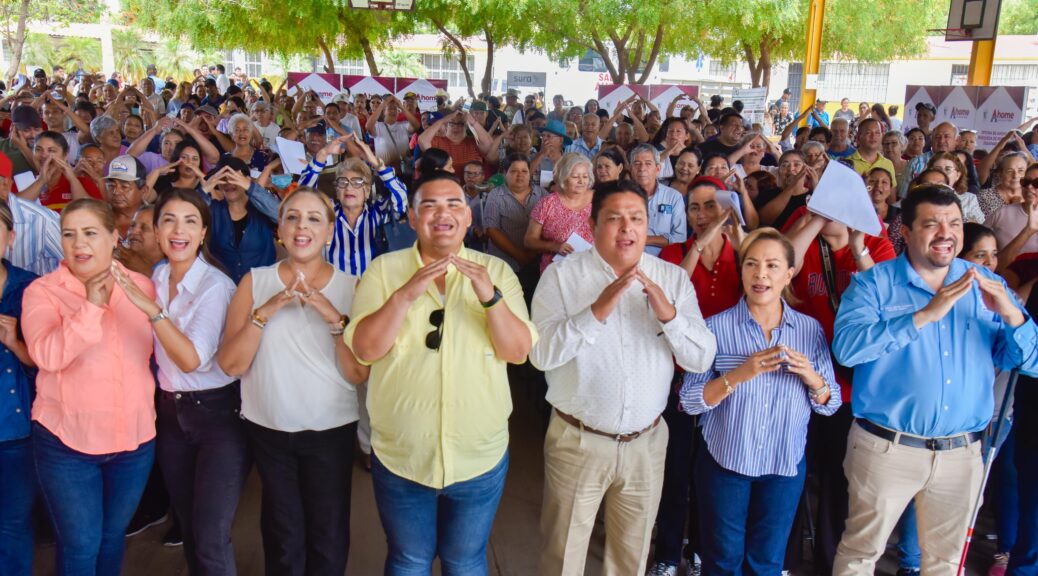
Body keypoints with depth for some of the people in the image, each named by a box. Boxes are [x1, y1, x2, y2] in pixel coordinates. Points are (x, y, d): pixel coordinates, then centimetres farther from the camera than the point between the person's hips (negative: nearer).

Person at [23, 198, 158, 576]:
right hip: (67, 442, -3)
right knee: (80, 545, 8)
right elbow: (46, 356, -23)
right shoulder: (42, 291, -8)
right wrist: (90, 307, -28)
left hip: (136, 438, 3)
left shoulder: (142, 286, 1)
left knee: (113, 538, 19)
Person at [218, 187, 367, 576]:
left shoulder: (350, 287, -4)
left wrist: (334, 317, -24)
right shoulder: (255, 282, -2)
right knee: (283, 540, 14)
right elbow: (230, 364, -9)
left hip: (332, 430, 0)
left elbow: (360, 373, -11)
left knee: (329, 540, 10)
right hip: (269, 429, 1)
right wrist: (265, 311, -21)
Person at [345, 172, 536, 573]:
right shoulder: (384, 269, -5)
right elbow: (366, 349, -15)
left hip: (480, 457, 1)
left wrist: (490, 296, -26)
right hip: (400, 456, 0)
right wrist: (406, 293, -27)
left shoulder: (496, 270, -3)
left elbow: (518, 352, -11)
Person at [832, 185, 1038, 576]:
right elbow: (846, 347, -24)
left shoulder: (986, 285, 5)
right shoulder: (874, 283, -7)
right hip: (887, 448, -4)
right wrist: (924, 315, -27)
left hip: (962, 453, 4)